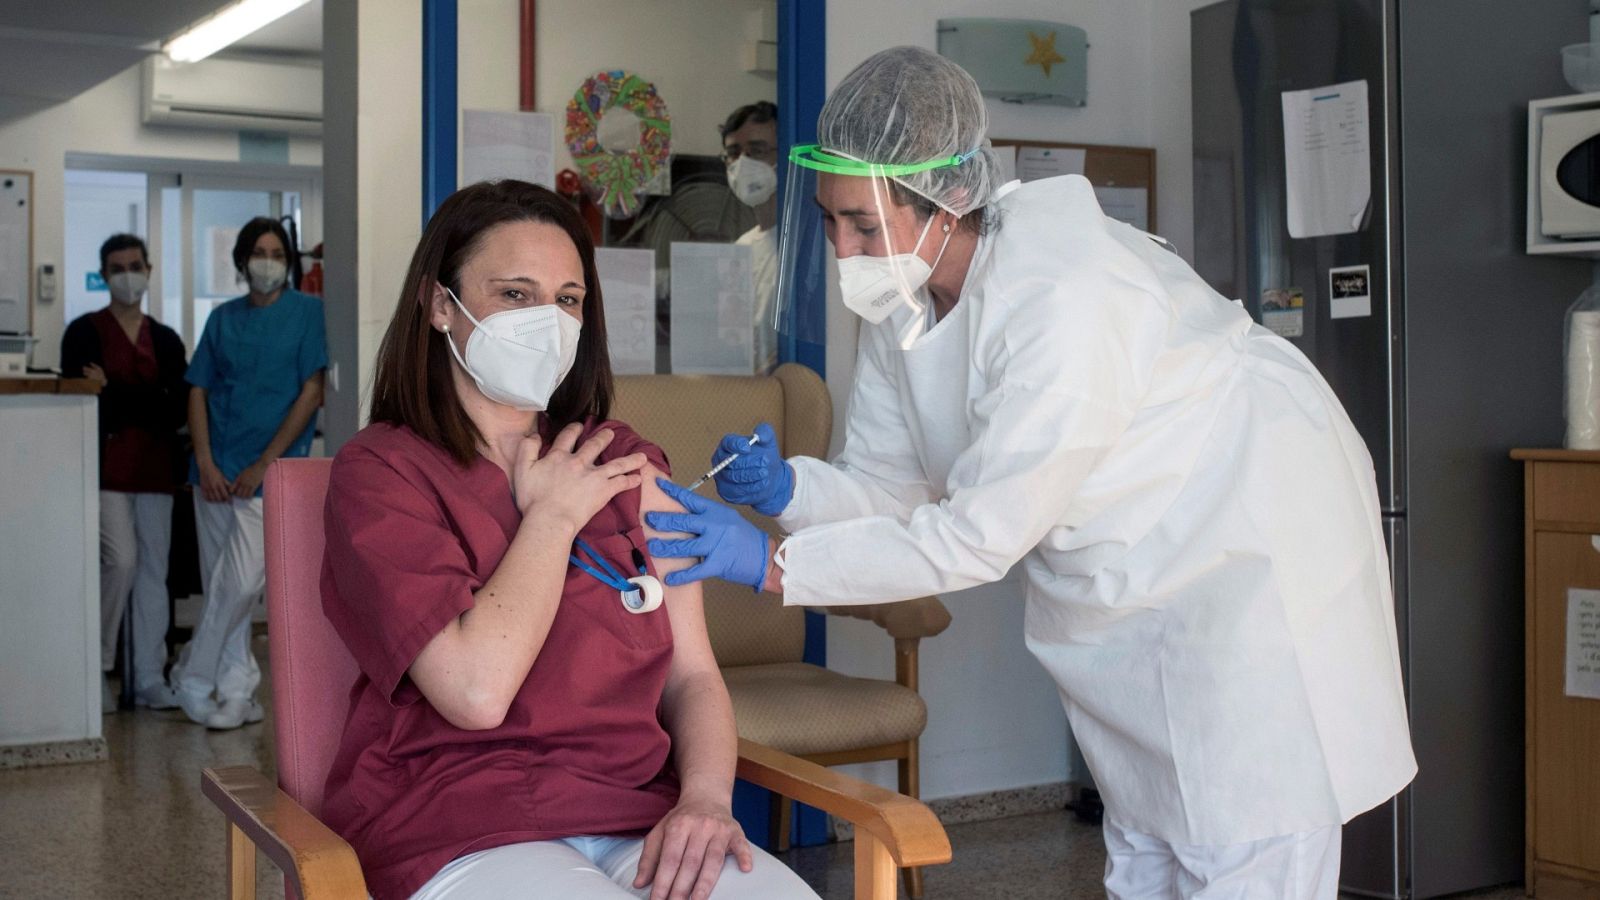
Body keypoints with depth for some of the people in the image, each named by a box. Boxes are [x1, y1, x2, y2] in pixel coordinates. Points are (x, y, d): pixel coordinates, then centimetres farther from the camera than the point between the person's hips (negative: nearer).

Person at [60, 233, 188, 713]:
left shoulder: (166, 340, 14)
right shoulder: (85, 332, 4)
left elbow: (178, 409, 0)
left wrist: (113, 396, -9)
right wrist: (145, 406, -9)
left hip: (154, 469, 4)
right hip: (107, 469, -4)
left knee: (153, 571, 4)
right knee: (121, 561, -15)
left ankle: (150, 680, 10)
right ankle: (96, 668, 3)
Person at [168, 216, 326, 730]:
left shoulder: (307, 312, 0)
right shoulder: (224, 318, 12)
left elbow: (312, 393, -6)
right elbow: (198, 392, 10)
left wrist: (263, 464, -11)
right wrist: (206, 464, -5)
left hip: (271, 471, -4)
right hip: (216, 472, 4)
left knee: (238, 585, -10)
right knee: (221, 587, 7)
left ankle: (192, 680, 8)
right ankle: (239, 695, 17)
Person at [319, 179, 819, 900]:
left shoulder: (627, 466, 15)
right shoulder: (378, 473, -1)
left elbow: (692, 675, 10)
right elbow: (476, 691, -14)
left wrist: (704, 796, -10)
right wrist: (552, 517, -3)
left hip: (640, 822, 4)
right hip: (462, 836, -4)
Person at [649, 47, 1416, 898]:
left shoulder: (1067, 300, -34)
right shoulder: (901, 298, -8)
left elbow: (978, 537, -32)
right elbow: (893, 488, -3)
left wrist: (771, 563, -33)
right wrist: (785, 488, -24)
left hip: (1252, 549, -8)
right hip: (1121, 586, 8)